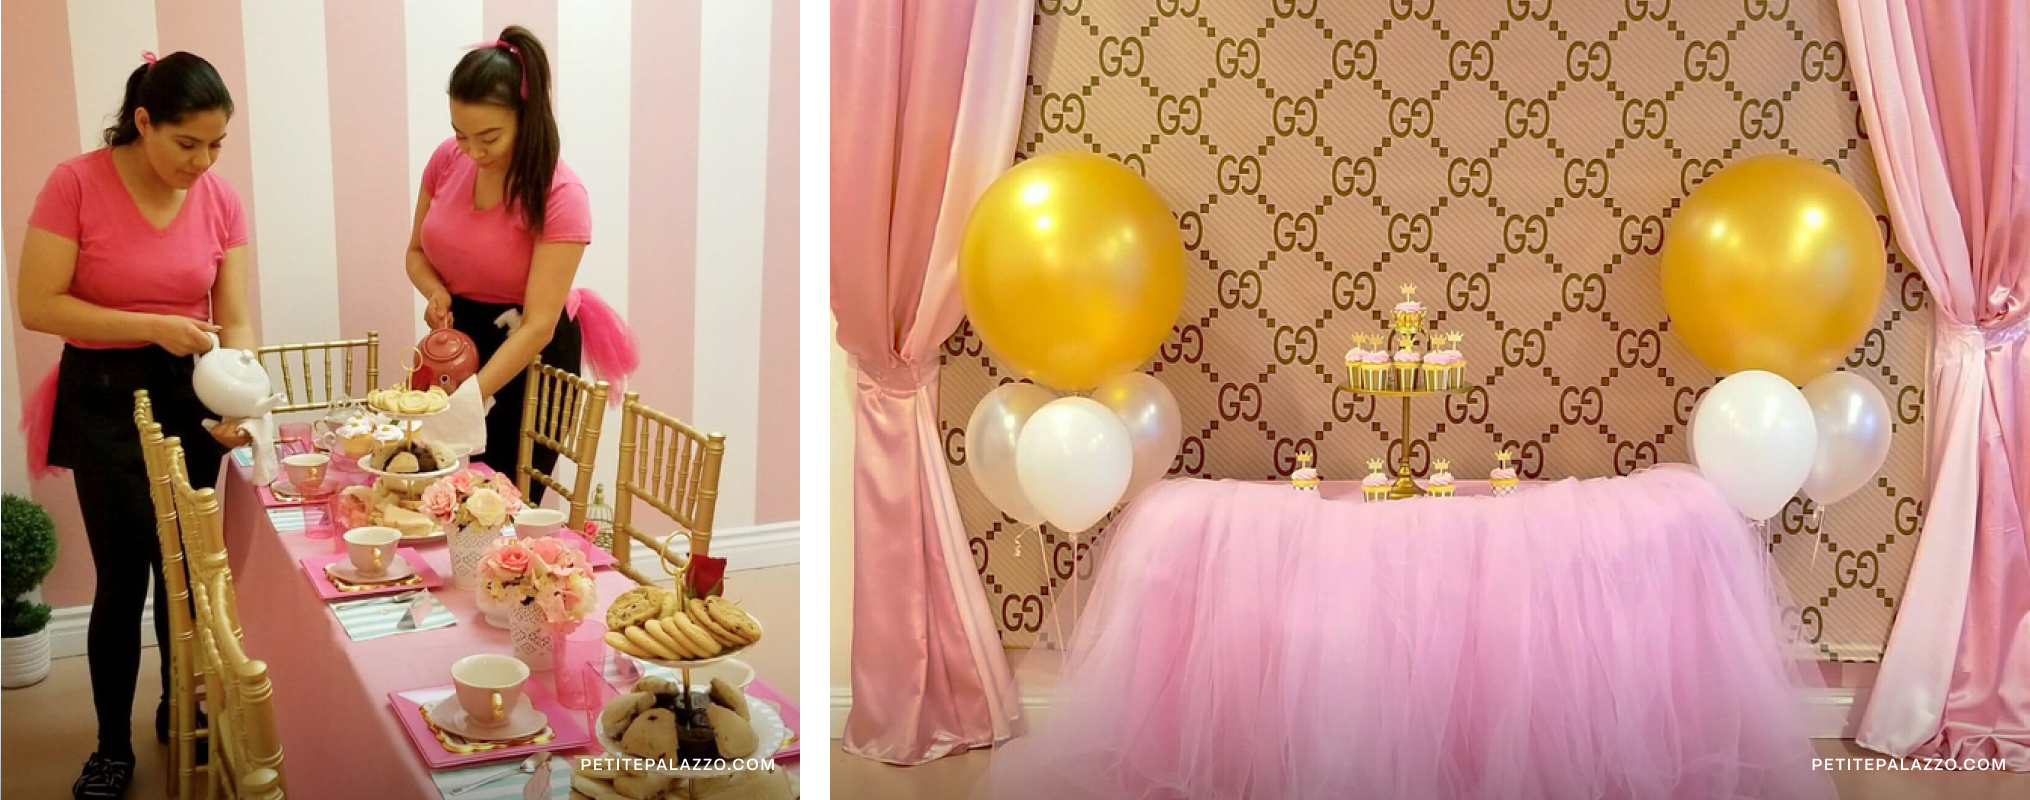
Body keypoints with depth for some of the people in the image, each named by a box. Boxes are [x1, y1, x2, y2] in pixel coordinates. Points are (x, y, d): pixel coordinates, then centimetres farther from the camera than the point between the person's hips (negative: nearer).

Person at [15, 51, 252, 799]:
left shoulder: (221, 200, -4)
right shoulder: (75, 184, -14)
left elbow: (233, 319, -4)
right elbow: (37, 306, -16)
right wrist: (153, 327, -23)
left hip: (190, 395, 3)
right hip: (106, 398, -3)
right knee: (124, 577, -2)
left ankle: (180, 713, 34)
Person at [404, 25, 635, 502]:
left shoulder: (560, 196, -24)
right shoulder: (447, 161, -7)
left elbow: (538, 324, -27)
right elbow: (417, 252, 9)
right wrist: (437, 293, -14)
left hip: (531, 356, -5)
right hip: (460, 337, 5)